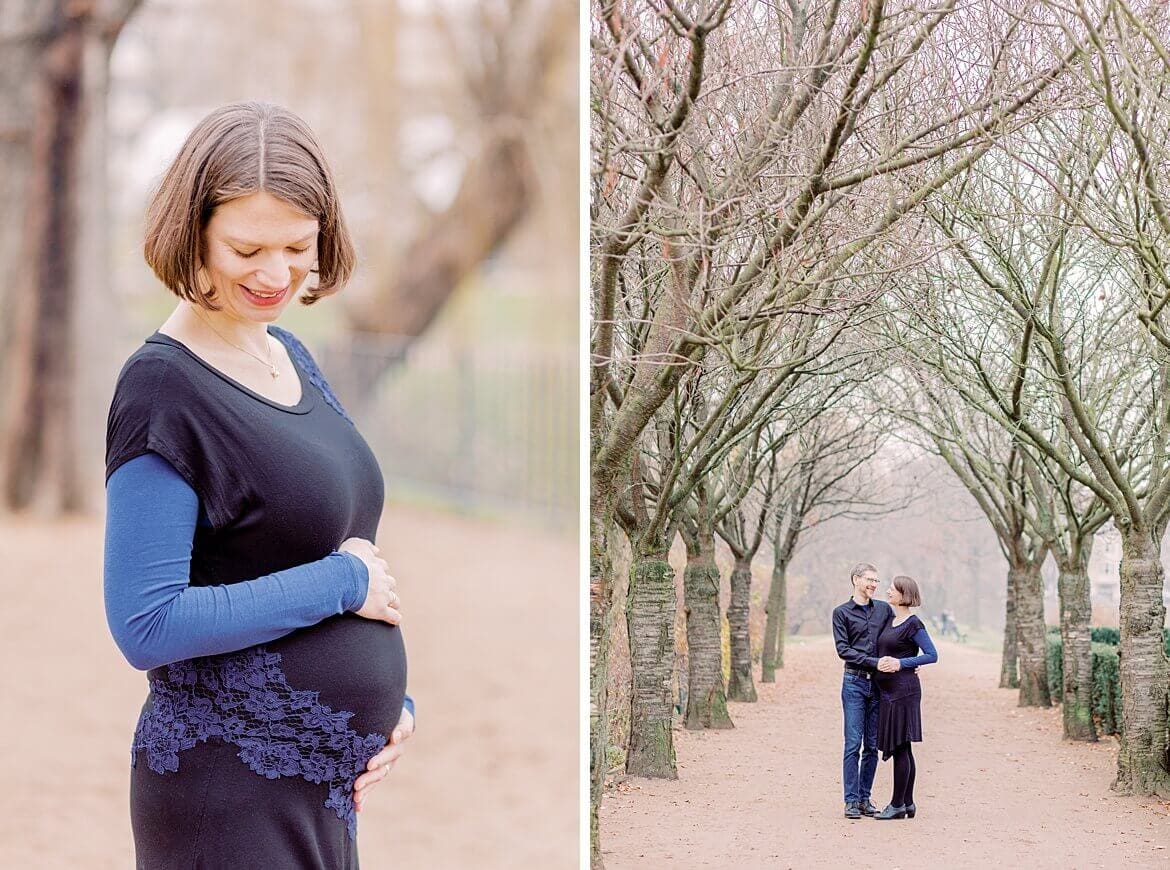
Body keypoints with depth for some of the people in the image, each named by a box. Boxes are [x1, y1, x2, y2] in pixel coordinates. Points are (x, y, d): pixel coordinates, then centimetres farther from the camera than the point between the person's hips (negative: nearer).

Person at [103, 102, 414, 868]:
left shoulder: (290, 354, 9)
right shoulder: (165, 389, -16)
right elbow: (146, 627, -21)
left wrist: (392, 697, 6)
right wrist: (341, 583, -16)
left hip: (326, 775, 8)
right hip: (232, 795, -8)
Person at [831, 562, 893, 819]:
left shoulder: (884, 609, 13)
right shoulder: (842, 612, 3)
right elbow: (843, 649, -6)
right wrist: (875, 662, -15)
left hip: (879, 683, 3)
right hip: (855, 682, -3)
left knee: (872, 746, 5)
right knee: (853, 744, -6)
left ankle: (865, 798, 11)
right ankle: (851, 801, -4)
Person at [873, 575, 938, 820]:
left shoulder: (913, 624, -9)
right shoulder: (890, 621, 15)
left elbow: (932, 655, -13)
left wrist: (901, 663, -18)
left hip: (903, 690, -9)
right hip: (888, 690, 9)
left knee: (899, 747, -5)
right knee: (902, 749, 11)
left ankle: (898, 804, -2)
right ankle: (908, 803, 15)